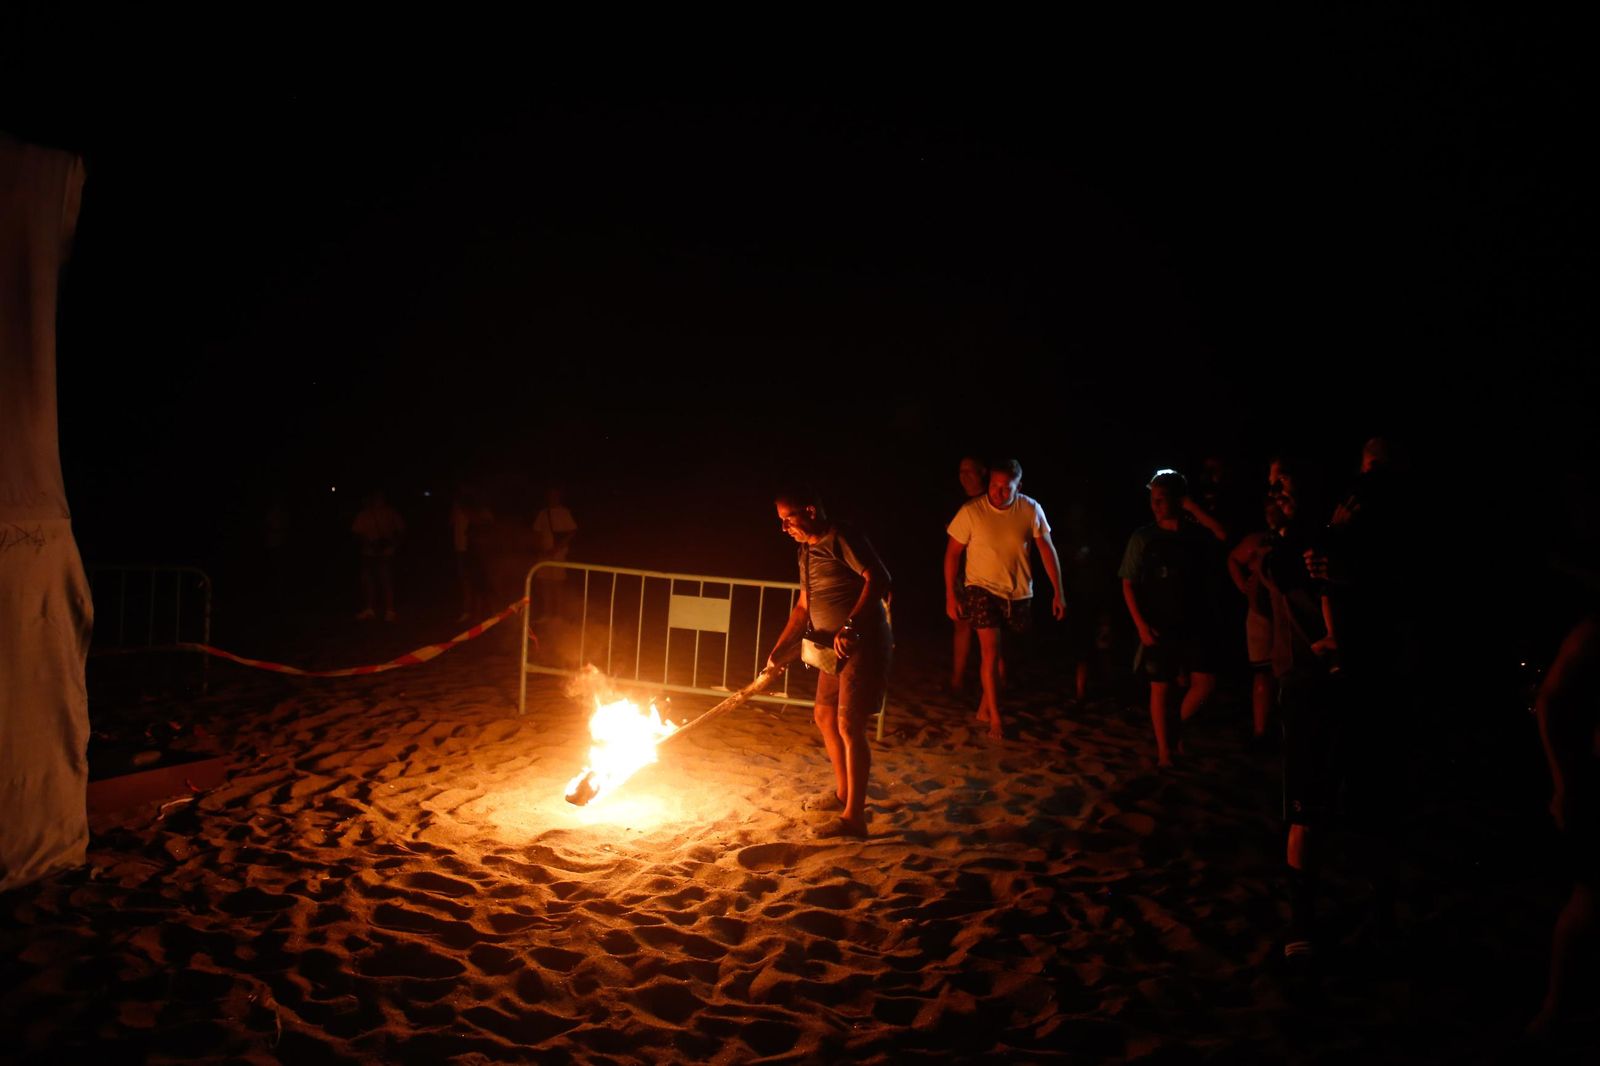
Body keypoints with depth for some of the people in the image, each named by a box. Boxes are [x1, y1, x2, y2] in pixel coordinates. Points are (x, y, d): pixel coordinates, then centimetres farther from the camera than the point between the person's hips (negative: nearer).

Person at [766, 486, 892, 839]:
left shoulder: (842, 538, -15)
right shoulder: (806, 552, 13)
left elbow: (878, 579, -27)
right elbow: (803, 607, 20)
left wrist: (850, 626, -33)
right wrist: (778, 651, 14)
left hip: (863, 645, -10)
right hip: (834, 649, 10)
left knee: (849, 725, -11)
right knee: (824, 715, 19)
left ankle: (853, 817, -4)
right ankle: (843, 793, 36)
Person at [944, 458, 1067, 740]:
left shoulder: (1031, 510, -12)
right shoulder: (971, 511, -17)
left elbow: (1047, 550, -4)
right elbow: (952, 553, -8)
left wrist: (1059, 592, -5)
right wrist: (950, 595, -8)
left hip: (1019, 593, 3)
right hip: (983, 589, -3)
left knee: (1003, 653, 13)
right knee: (991, 651, -11)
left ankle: (985, 706, 31)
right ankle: (995, 718, -1)